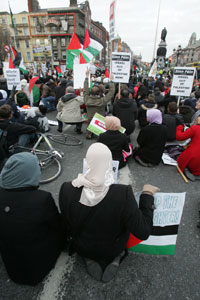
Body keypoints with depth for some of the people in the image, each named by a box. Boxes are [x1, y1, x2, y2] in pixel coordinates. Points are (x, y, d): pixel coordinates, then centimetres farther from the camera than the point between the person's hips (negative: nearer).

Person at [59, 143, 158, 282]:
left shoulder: (67, 189, -27)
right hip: (112, 249, -1)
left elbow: (68, 222, -9)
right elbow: (143, 232, -24)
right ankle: (115, 259, 11)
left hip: (81, 248, 2)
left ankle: (90, 260, 14)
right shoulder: (123, 194, -36)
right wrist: (147, 195, -16)